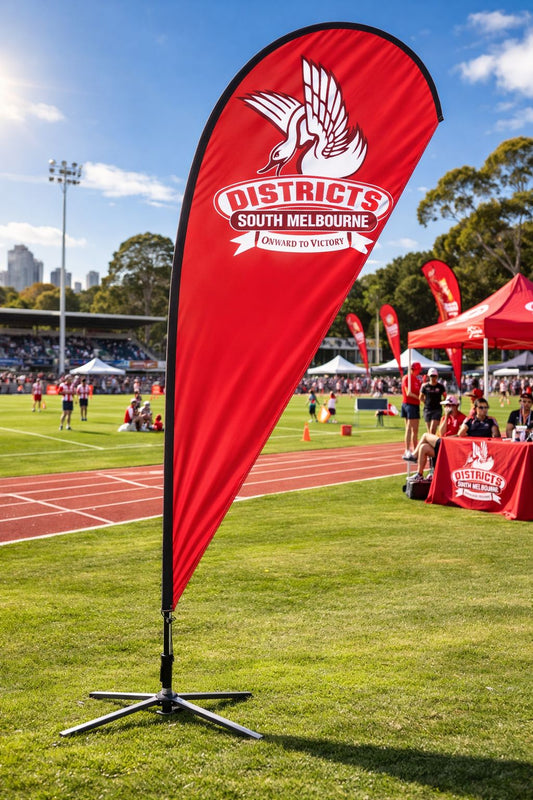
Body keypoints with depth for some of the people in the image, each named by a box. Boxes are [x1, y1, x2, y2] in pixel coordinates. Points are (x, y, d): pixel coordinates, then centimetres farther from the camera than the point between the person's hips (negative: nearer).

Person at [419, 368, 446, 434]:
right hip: (427, 409, 2)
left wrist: (440, 403, 4)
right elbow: (421, 397, 14)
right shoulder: (425, 386, 2)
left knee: (432, 430, -14)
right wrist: (426, 403, 5)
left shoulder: (440, 386, 0)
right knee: (429, 431, 7)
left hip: (437, 409, -2)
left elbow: (445, 397, 13)